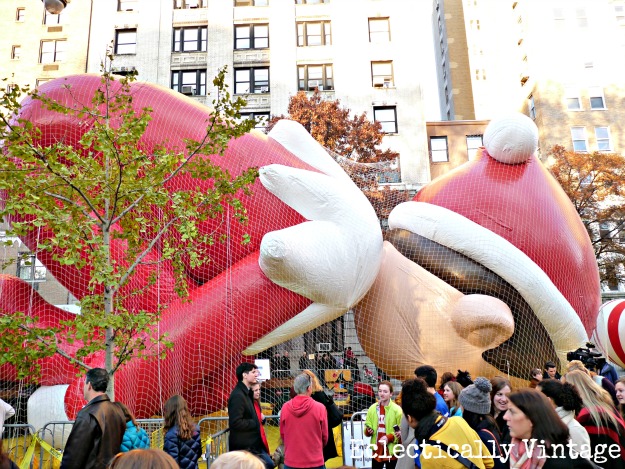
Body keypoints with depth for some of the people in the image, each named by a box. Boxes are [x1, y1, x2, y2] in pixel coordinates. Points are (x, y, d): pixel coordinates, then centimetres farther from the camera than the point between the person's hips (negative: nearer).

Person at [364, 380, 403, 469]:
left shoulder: (397, 409, -11)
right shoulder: (372, 408, 3)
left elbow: (402, 432, -9)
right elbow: (367, 426, 11)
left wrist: (389, 438, -22)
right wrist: (368, 431, -11)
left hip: (391, 450, -4)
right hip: (377, 450, 4)